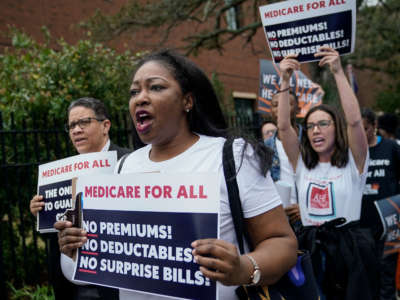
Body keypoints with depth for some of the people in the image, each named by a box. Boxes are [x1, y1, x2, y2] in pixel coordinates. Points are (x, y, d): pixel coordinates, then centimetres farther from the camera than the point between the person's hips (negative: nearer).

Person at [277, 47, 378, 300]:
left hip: (349, 248, -3)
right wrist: (285, 81, -11)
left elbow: (354, 120, -17)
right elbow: (283, 126, -3)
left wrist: (339, 73, -20)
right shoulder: (302, 163, 7)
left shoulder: (354, 162, -1)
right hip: (310, 247, 3)